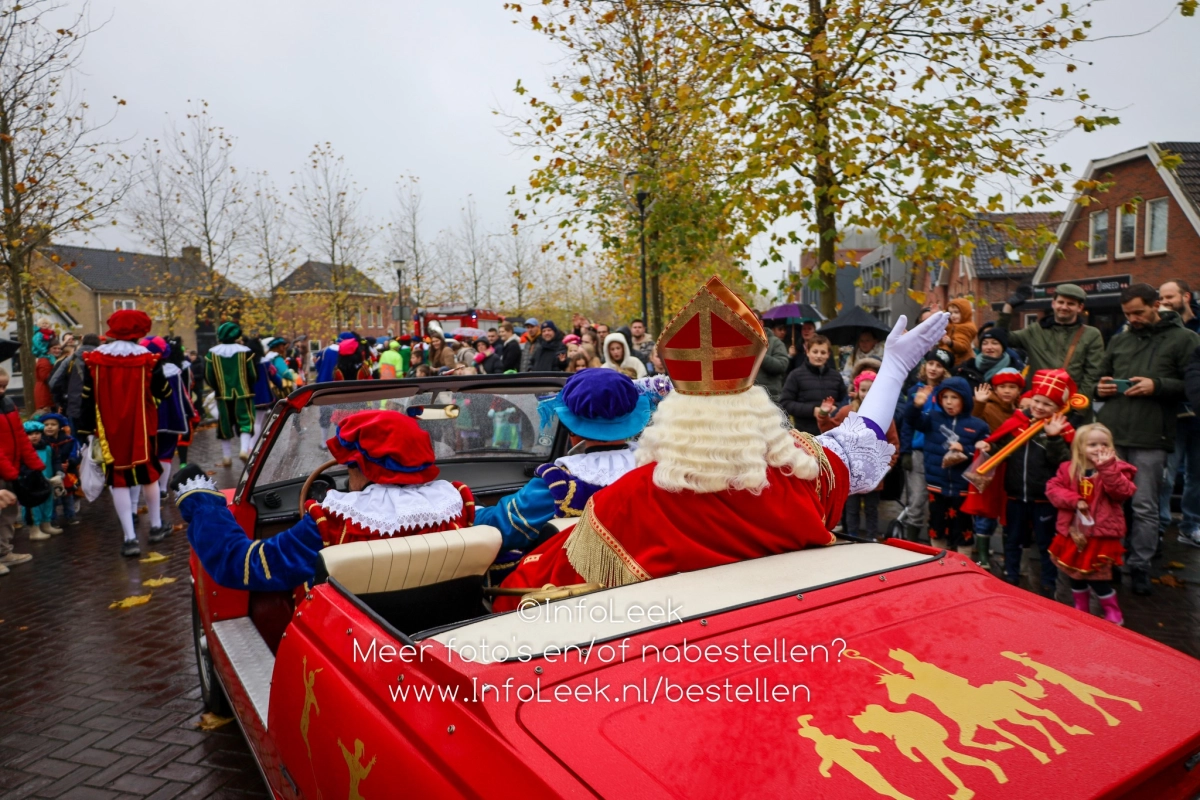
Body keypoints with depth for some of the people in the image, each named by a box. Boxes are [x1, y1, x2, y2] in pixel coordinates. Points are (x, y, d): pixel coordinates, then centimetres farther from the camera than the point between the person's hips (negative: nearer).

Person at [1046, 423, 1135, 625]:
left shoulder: (1116, 469, -7)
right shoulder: (1068, 469, 2)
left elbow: (1122, 492, -23)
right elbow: (1052, 489, -4)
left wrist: (1107, 468, -31)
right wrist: (1074, 500, -18)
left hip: (1101, 535, -4)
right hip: (1072, 533, 4)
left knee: (1098, 578, -1)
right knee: (1074, 574, 16)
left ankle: (1113, 614, 20)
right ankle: (1080, 610, 34)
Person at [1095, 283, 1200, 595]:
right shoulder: (1118, 340, 17)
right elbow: (1100, 377, 27)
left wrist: (1157, 386, -14)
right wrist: (1100, 389, 5)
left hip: (1150, 439, -4)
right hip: (1110, 433, 4)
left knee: (1145, 507, 4)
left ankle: (1140, 566, 16)